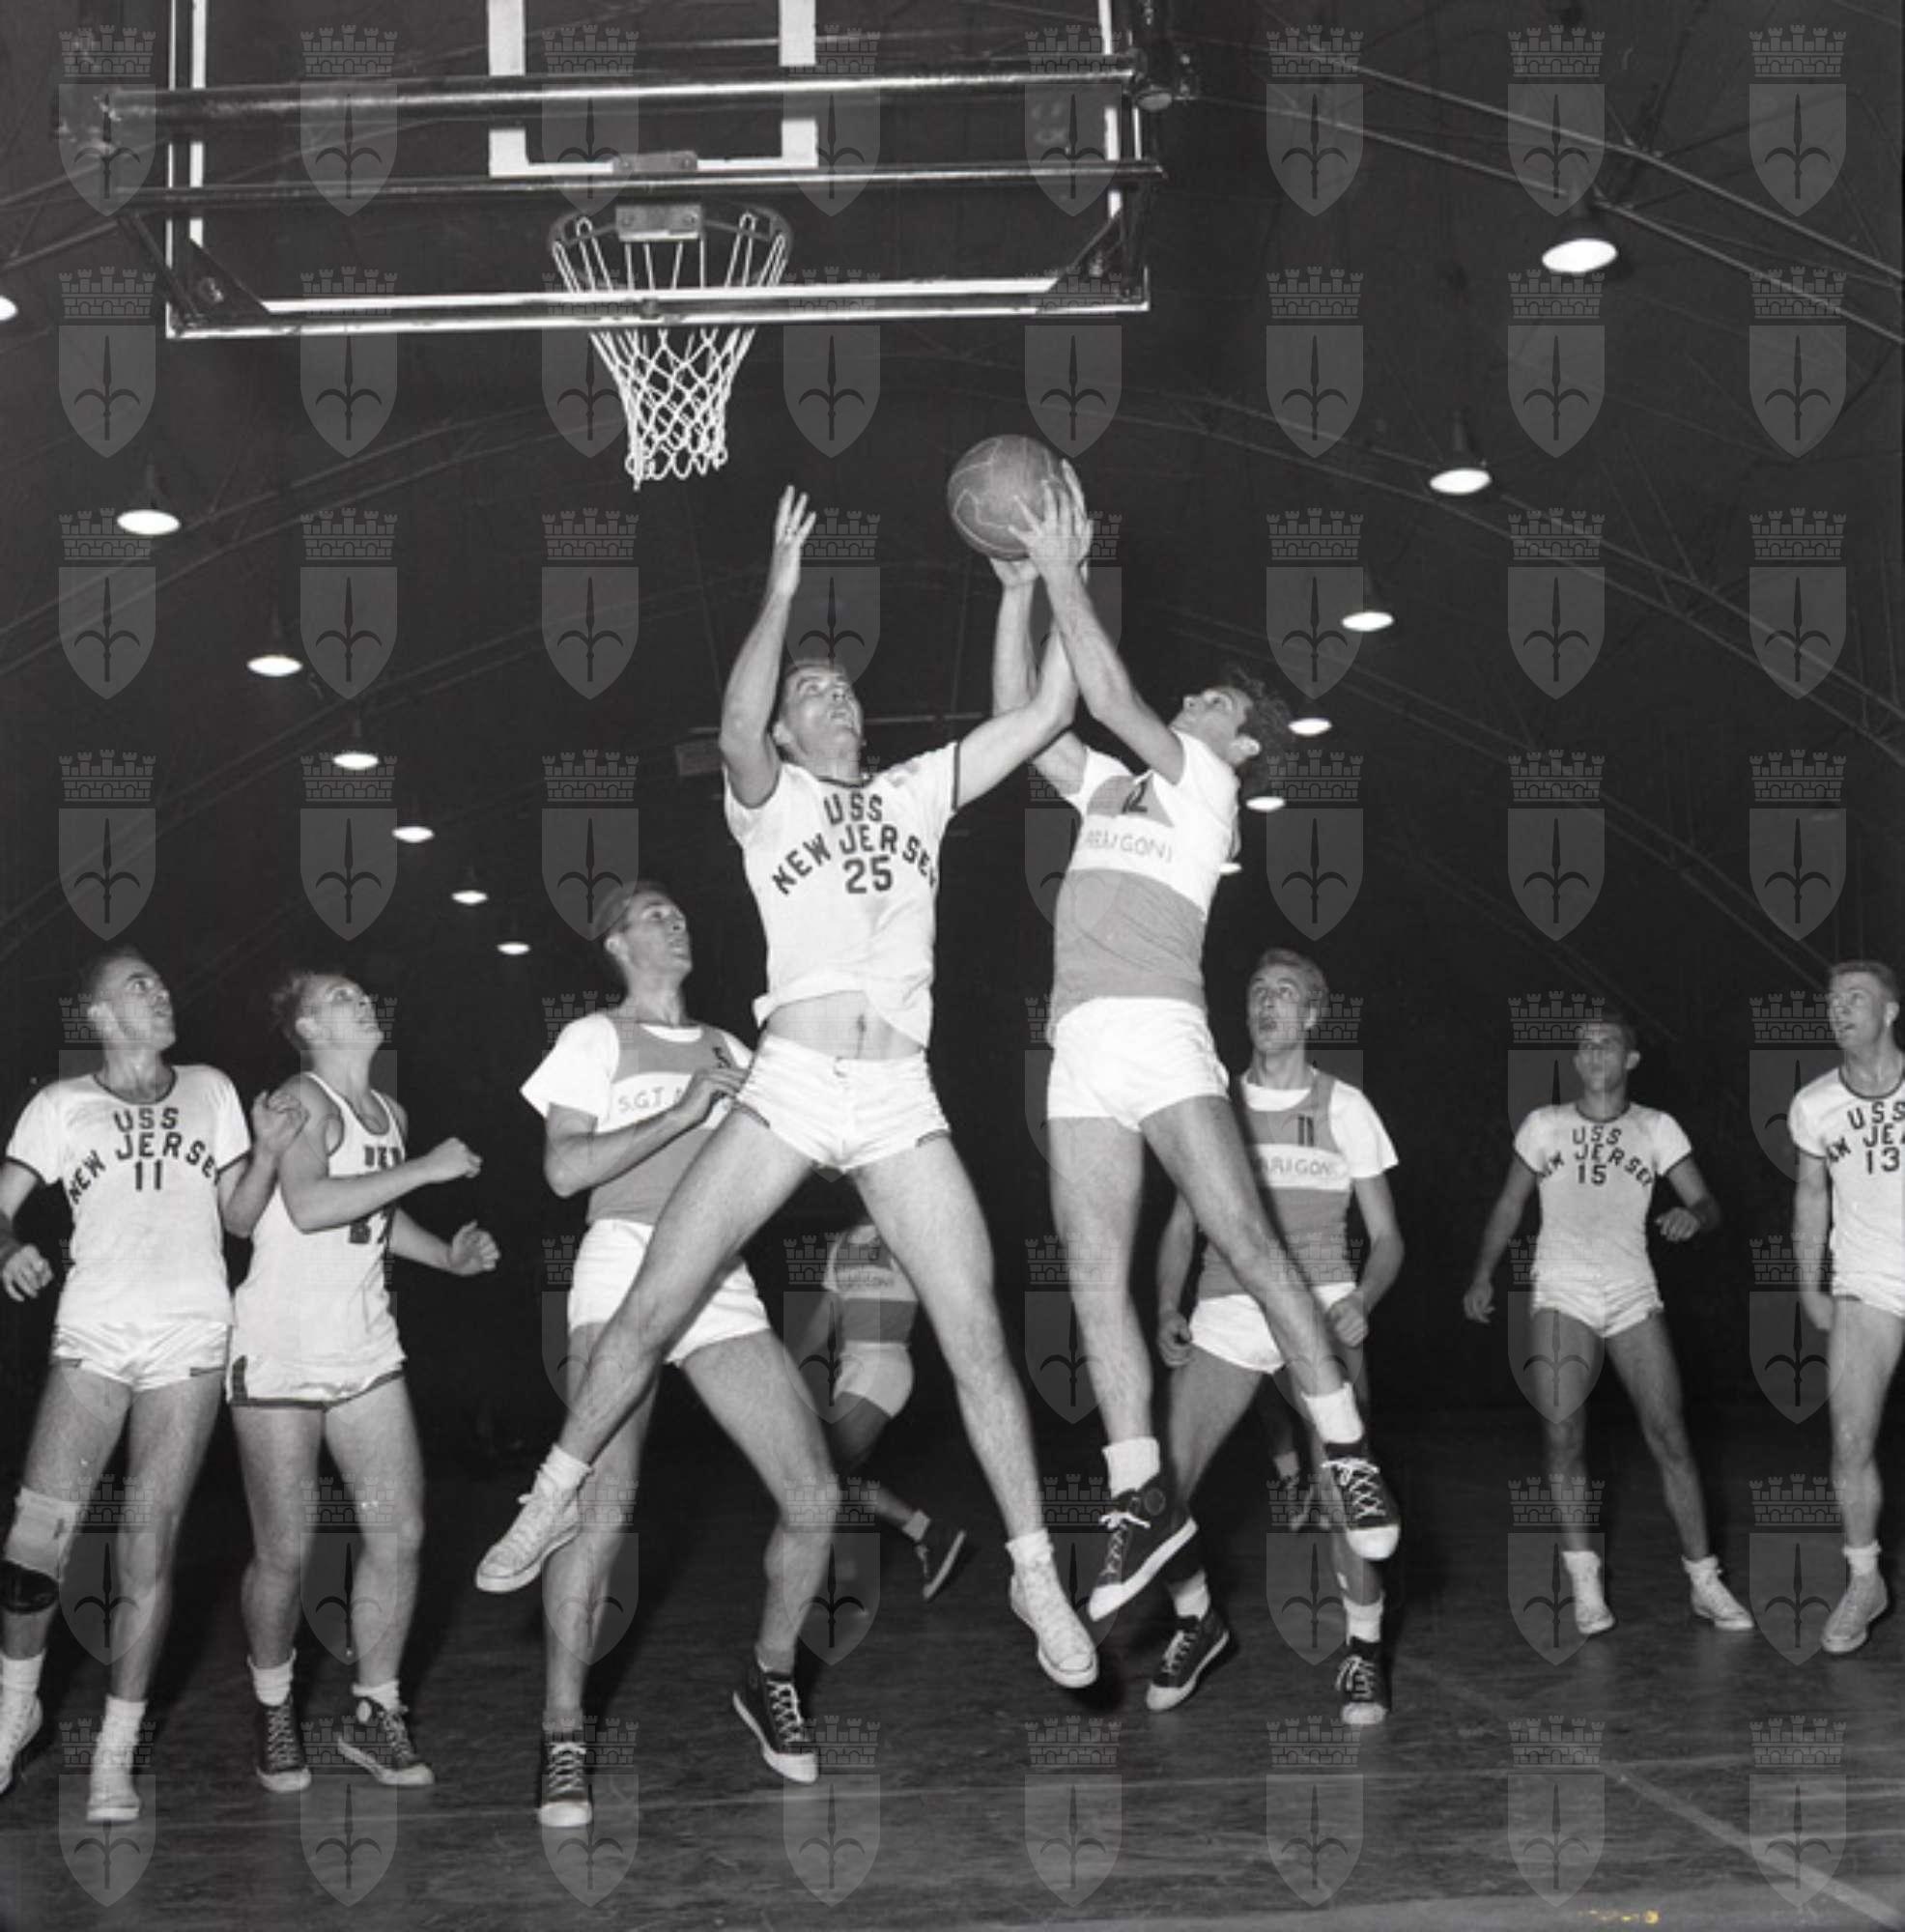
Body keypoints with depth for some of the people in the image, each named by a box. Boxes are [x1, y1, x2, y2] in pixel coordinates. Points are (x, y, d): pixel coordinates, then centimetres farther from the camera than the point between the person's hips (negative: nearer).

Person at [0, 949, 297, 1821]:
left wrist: (269, 1149, -6)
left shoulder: (210, 1091, 11)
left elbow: (240, 1218, 11)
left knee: (148, 1552, 0)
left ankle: (116, 1753, 10)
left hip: (189, 1348, 1)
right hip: (92, 1340, -1)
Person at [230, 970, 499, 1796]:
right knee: (284, 1550, 1)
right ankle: (273, 1712, 23)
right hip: (280, 1353, -7)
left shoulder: (391, 1115, 13)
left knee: (399, 1535, 0)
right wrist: (427, 1168, -23)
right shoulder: (303, 1100, -10)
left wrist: (449, 1255, 15)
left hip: (366, 1351, 7)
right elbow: (309, 1205, -27)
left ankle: (373, 1712, 15)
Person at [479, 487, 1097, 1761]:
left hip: (902, 1103, 2)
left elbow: (1051, 712, 11)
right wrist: (781, 594, -18)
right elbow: (735, 730, -15)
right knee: (655, 1307, -4)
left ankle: (1037, 1575, 8)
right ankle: (555, 1500, 15)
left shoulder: (920, 792, 17)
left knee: (978, 1340, -3)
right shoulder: (768, 797, 10)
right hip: (790, 1090, -2)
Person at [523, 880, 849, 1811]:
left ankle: (769, 1679, 16)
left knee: (814, 1495, -7)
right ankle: (563, 1736, -10)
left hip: (723, 1278, 5)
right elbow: (564, 1168, -3)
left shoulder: (727, 1049, 24)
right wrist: (682, 1112, -8)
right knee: (603, 1499, -19)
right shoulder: (594, 1039, 10)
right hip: (627, 1262, -4)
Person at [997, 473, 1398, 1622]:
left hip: (1159, 1030, -6)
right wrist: (1018, 592, 18)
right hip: (1081, 1050, 6)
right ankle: (1143, 1496, -3)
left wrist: (1066, 571, -2)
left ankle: (1349, 1456, -10)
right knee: (1097, 1276, -4)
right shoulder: (1116, 786, 27)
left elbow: (1112, 696, -5)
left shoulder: (1206, 786, 8)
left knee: (1249, 1244, -14)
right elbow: (1021, 722, 23)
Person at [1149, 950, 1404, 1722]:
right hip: (1227, 1311, 2)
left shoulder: (1344, 1106, 6)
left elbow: (1386, 1237, 8)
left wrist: (1361, 1303, -12)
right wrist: (1168, 1310, -2)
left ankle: (1365, 1643, -1)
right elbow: (1181, 1225, 15)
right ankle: (1196, 1620, 19)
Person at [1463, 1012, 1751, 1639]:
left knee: (1669, 1438, -6)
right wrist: (1483, 1275, 4)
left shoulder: (1656, 1128, 8)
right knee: (1563, 1437, -10)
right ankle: (1584, 1581, 0)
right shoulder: (1545, 1125, 9)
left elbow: (1706, 1205, 4)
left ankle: (1704, 1581, 3)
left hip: (1633, 1294, 0)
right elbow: (1510, 1204, 15)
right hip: (1562, 1294, 0)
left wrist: (1693, 1217, -20)